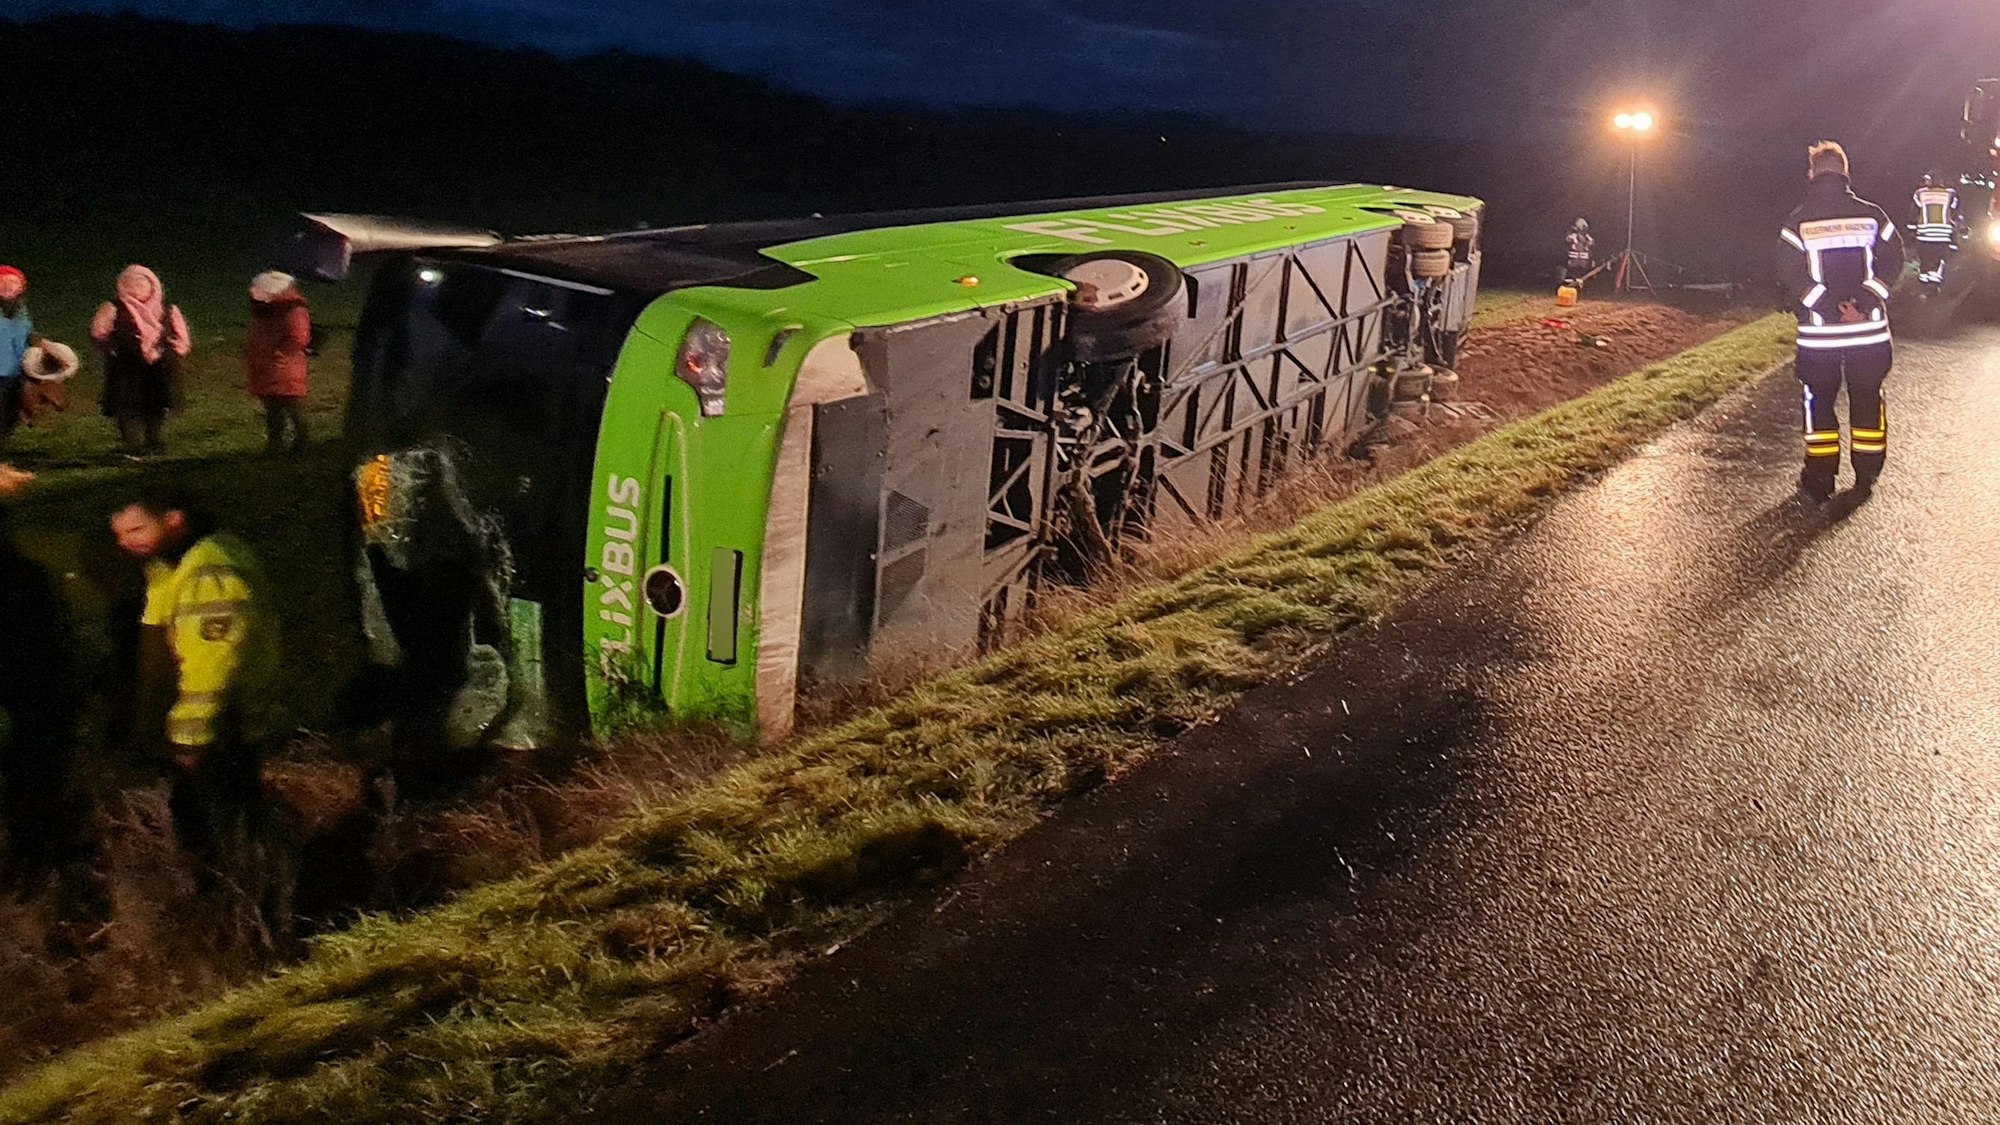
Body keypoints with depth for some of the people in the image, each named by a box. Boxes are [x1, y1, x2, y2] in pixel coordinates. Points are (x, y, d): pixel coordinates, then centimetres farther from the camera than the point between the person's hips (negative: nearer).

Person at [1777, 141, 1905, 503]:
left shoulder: (1798, 222, -4)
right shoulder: (1871, 215, 2)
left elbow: (1791, 275, -12)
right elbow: (1892, 261, -4)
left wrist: (1830, 307, -11)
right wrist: (1863, 301, -11)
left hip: (1818, 332, -1)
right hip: (1869, 329, 2)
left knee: (1819, 402, 8)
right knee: (1867, 401, 13)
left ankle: (1819, 482, 8)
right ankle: (1866, 477, 18)